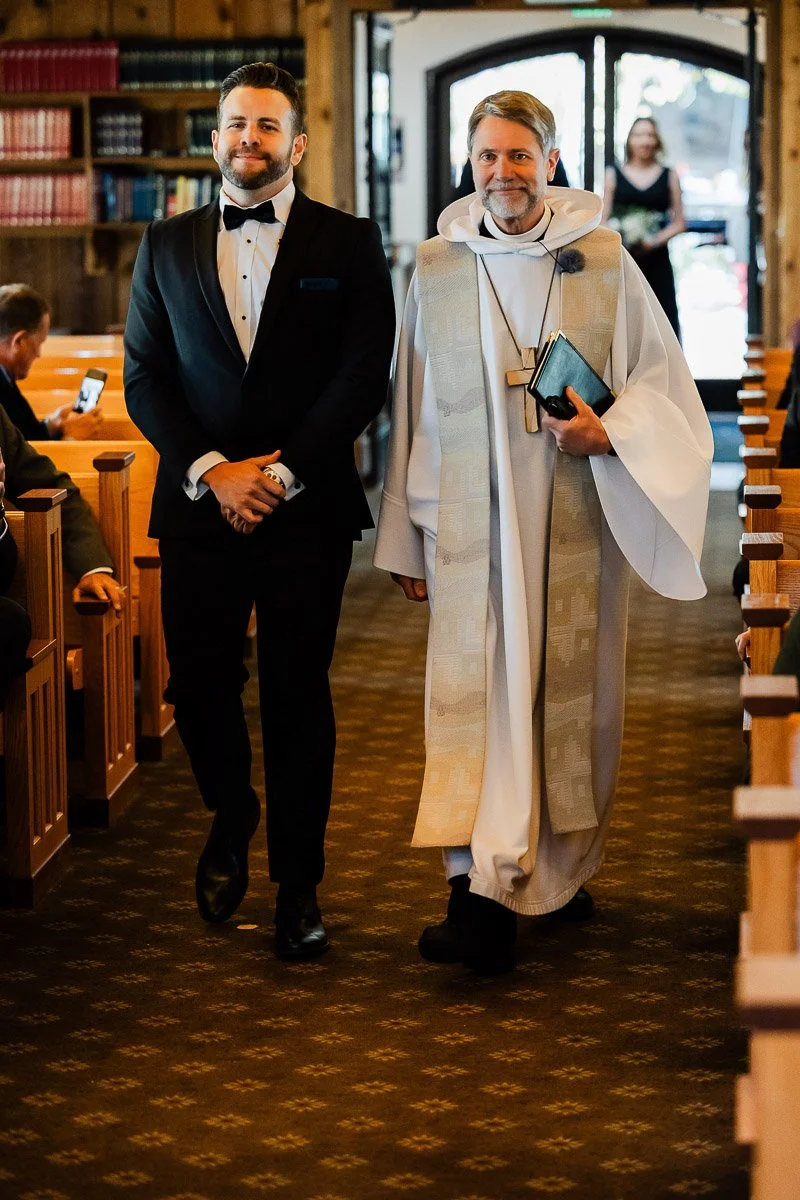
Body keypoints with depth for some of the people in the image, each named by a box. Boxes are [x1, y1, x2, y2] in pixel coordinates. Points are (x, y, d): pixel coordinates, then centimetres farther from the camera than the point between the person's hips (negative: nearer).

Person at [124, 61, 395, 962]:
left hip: (306, 507, -2)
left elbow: (365, 375, -4)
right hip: (198, 505, 2)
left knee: (298, 695, 2)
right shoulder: (166, 246, 11)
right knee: (197, 685, 2)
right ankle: (230, 813, 32)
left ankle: (298, 884, 13)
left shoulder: (347, 243, 4)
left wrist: (283, 473, -12)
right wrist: (212, 471, -8)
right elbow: (144, 376, 6)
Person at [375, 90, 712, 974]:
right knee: (479, 688, -9)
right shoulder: (434, 271, 5)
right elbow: (411, 413, 9)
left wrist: (610, 432, -15)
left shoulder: (604, 261, 3)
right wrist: (407, 542, 10)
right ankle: (484, 890, -16)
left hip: (577, 521, 0)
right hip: (474, 526, 0)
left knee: (573, 690, 7)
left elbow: (663, 379, 6)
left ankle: (564, 865, 24)